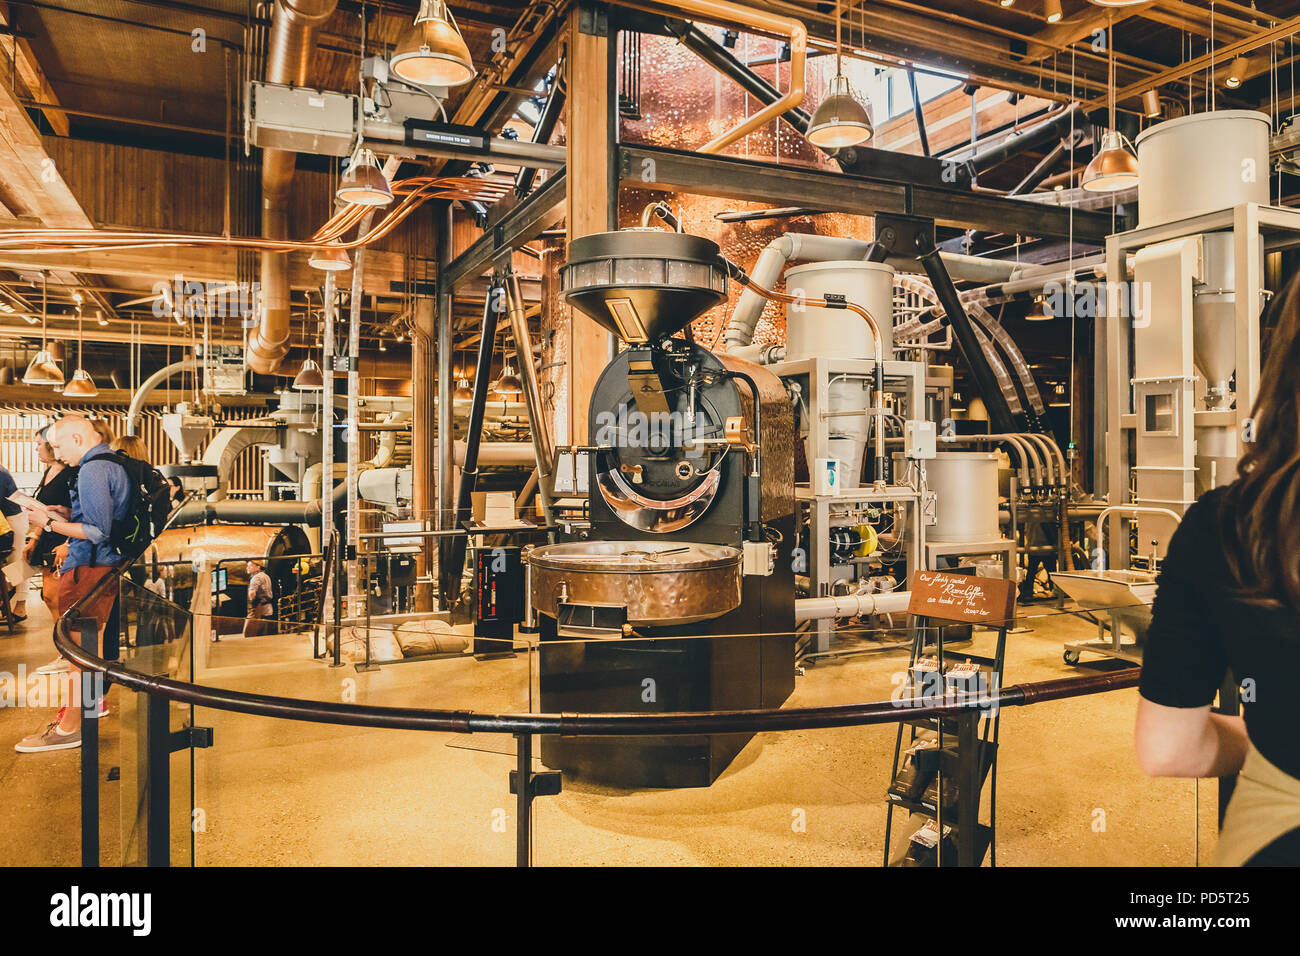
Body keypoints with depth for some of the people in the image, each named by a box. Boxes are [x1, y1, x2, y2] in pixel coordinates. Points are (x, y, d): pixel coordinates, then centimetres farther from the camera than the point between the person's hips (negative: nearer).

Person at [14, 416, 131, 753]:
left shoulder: (92, 470, -19)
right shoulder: (113, 464, 13)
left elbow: (97, 532, -23)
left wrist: (50, 524, -14)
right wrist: (67, 514, 12)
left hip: (88, 569, -10)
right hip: (106, 564, 10)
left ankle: (69, 729, 3)